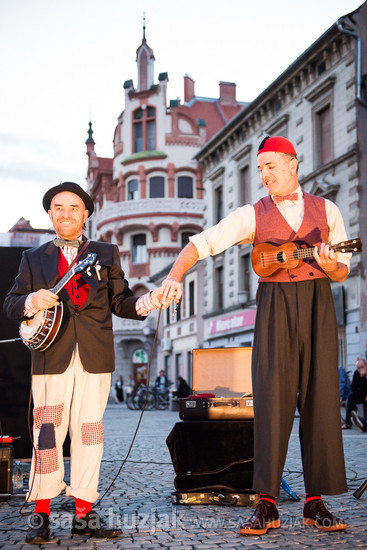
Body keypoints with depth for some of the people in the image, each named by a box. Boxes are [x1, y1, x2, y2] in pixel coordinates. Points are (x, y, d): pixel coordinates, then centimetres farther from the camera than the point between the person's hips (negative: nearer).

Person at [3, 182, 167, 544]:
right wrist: (32, 302, -11)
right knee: (47, 434, -3)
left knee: (88, 432, 2)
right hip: (51, 358, 0)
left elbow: (120, 302, 9)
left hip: (95, 358, 1)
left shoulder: (107, 254, 15)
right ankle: (41, 514, 8)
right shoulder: (34, 258, 15)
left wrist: (146, 303, -11)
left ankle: (84, 513, 10)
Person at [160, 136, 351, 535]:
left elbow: (343, 273, 11)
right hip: (275, 307, -1)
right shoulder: (253, 215, 7)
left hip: (318, 305, 1)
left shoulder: (326, 210, 11)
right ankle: (266, 505, -2)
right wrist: (175, 276, -19)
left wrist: (330, 266, -12)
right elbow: (202, 243, -4)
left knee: (320, 399, -1)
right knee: (272, 399, -6)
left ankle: (316, 502, 7)